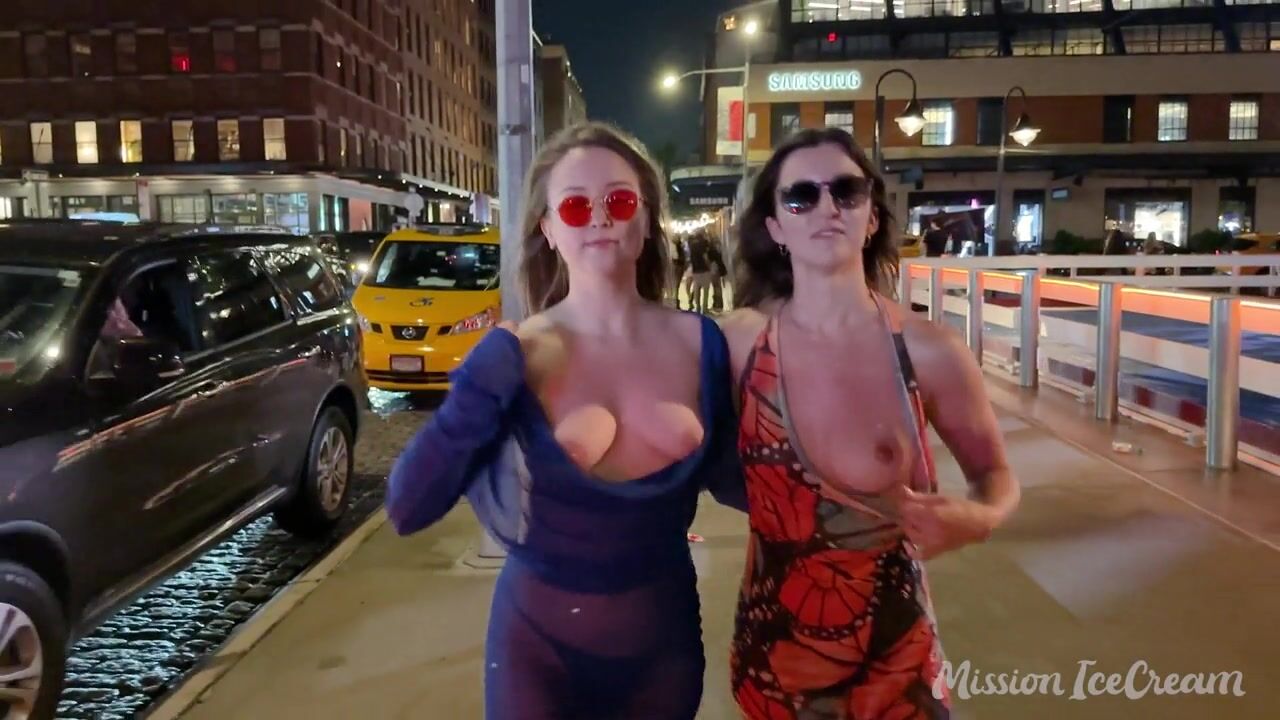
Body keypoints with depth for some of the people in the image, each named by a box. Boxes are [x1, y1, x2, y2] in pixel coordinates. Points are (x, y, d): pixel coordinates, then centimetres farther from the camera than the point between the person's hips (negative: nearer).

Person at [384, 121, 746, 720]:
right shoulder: (514, 356, -13)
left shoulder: (700, 343, -8)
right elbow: (406, 510, -17)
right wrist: (479, 398, -28)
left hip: (663, 637, 3)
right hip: (538, 641, -2)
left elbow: (731, 480, 2)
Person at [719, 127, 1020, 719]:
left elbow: (996, 476, 2)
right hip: (772, 649, 2)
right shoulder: (741, 340, -9)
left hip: (891, 653, -1)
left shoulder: (929, 352, -13)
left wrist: (973, 520, -17)